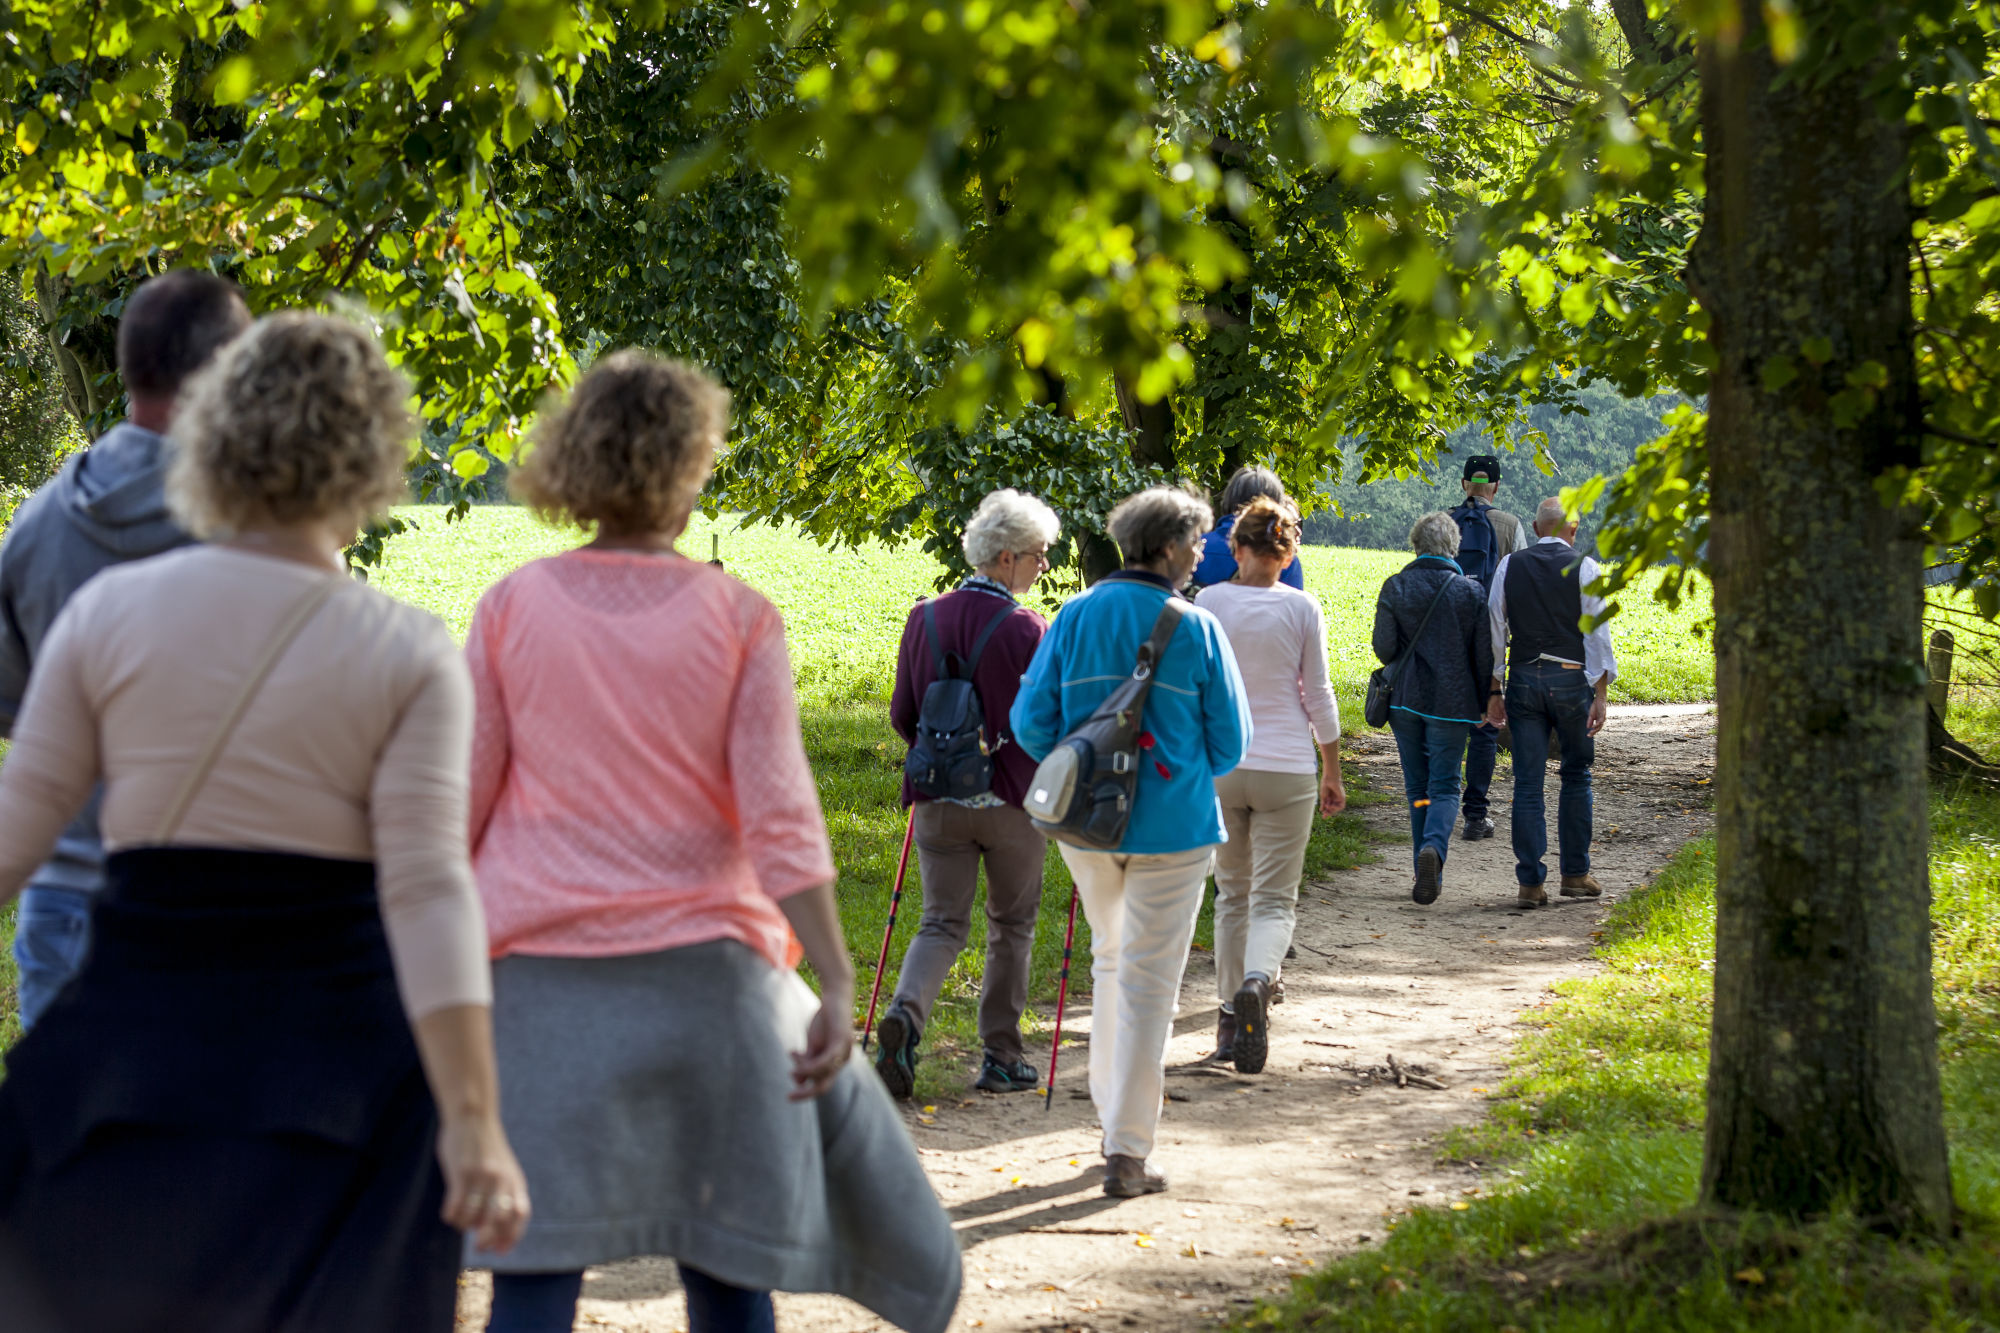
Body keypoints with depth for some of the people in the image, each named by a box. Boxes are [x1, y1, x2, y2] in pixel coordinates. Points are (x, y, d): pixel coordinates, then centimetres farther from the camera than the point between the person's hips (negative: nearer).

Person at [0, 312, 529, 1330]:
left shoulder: (109, 611, -1)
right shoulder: (408, 656, -5)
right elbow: (427, 892, -14)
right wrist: (472, 1121, -18)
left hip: (138, 1045, 2)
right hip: (334, 1053, -2)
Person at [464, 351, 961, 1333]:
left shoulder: (512, 606, 1)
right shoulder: (738, 618, -1)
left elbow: (459, 802, 3)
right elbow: (779, 813, -8)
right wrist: (835, 986, -11)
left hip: (542, 968, 0)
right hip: (699, 961, 0)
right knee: (724, 1254, 9)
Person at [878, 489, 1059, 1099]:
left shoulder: (925, 618, 0)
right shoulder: (1026, 630, -13)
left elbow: (902, 716, 6)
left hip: (940, 798, 3)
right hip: (1012, 798, -3)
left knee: (942, 923, 7)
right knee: (1011, 927, 13)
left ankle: (906, 1014, -20)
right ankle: (1002, 1057, 16)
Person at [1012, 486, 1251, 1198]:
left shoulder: (1074, 617, 0)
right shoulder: (1196, 628, -8)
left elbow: (1030, 720, -1)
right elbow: (1229, 742, -3)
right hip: (1170, 824, -4)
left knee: (1112, 960, 24)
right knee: (1149, 981, 0)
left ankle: (1115, 1117, 30)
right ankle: (1127, 1152, -3)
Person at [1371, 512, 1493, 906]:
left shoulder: (1396, 587, -5)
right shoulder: (1470, 592, -4)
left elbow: (1384, 647, -7)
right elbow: (1485, 654, -2)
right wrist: (1486, 701, 11)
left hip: (1406, 697, 1)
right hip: (1451, 701, -1)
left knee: (1417, 788, 12)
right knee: (1445, 787, 2)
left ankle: (1429, 874, 13)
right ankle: (1434, 847, -26)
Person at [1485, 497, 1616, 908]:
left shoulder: (1510, 567, 5)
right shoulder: (1584, 568, -3)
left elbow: (1494, 631, 5)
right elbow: (1597, 632, -8)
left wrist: (1493, 692, 9)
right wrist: (1601, 694, -8)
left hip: (1524, 680, 2)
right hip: (1571, 679, -2)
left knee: (1528, 783, 2)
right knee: (1576, 777, 13)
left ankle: (1531, 881, 0)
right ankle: (1575, 873, 15)